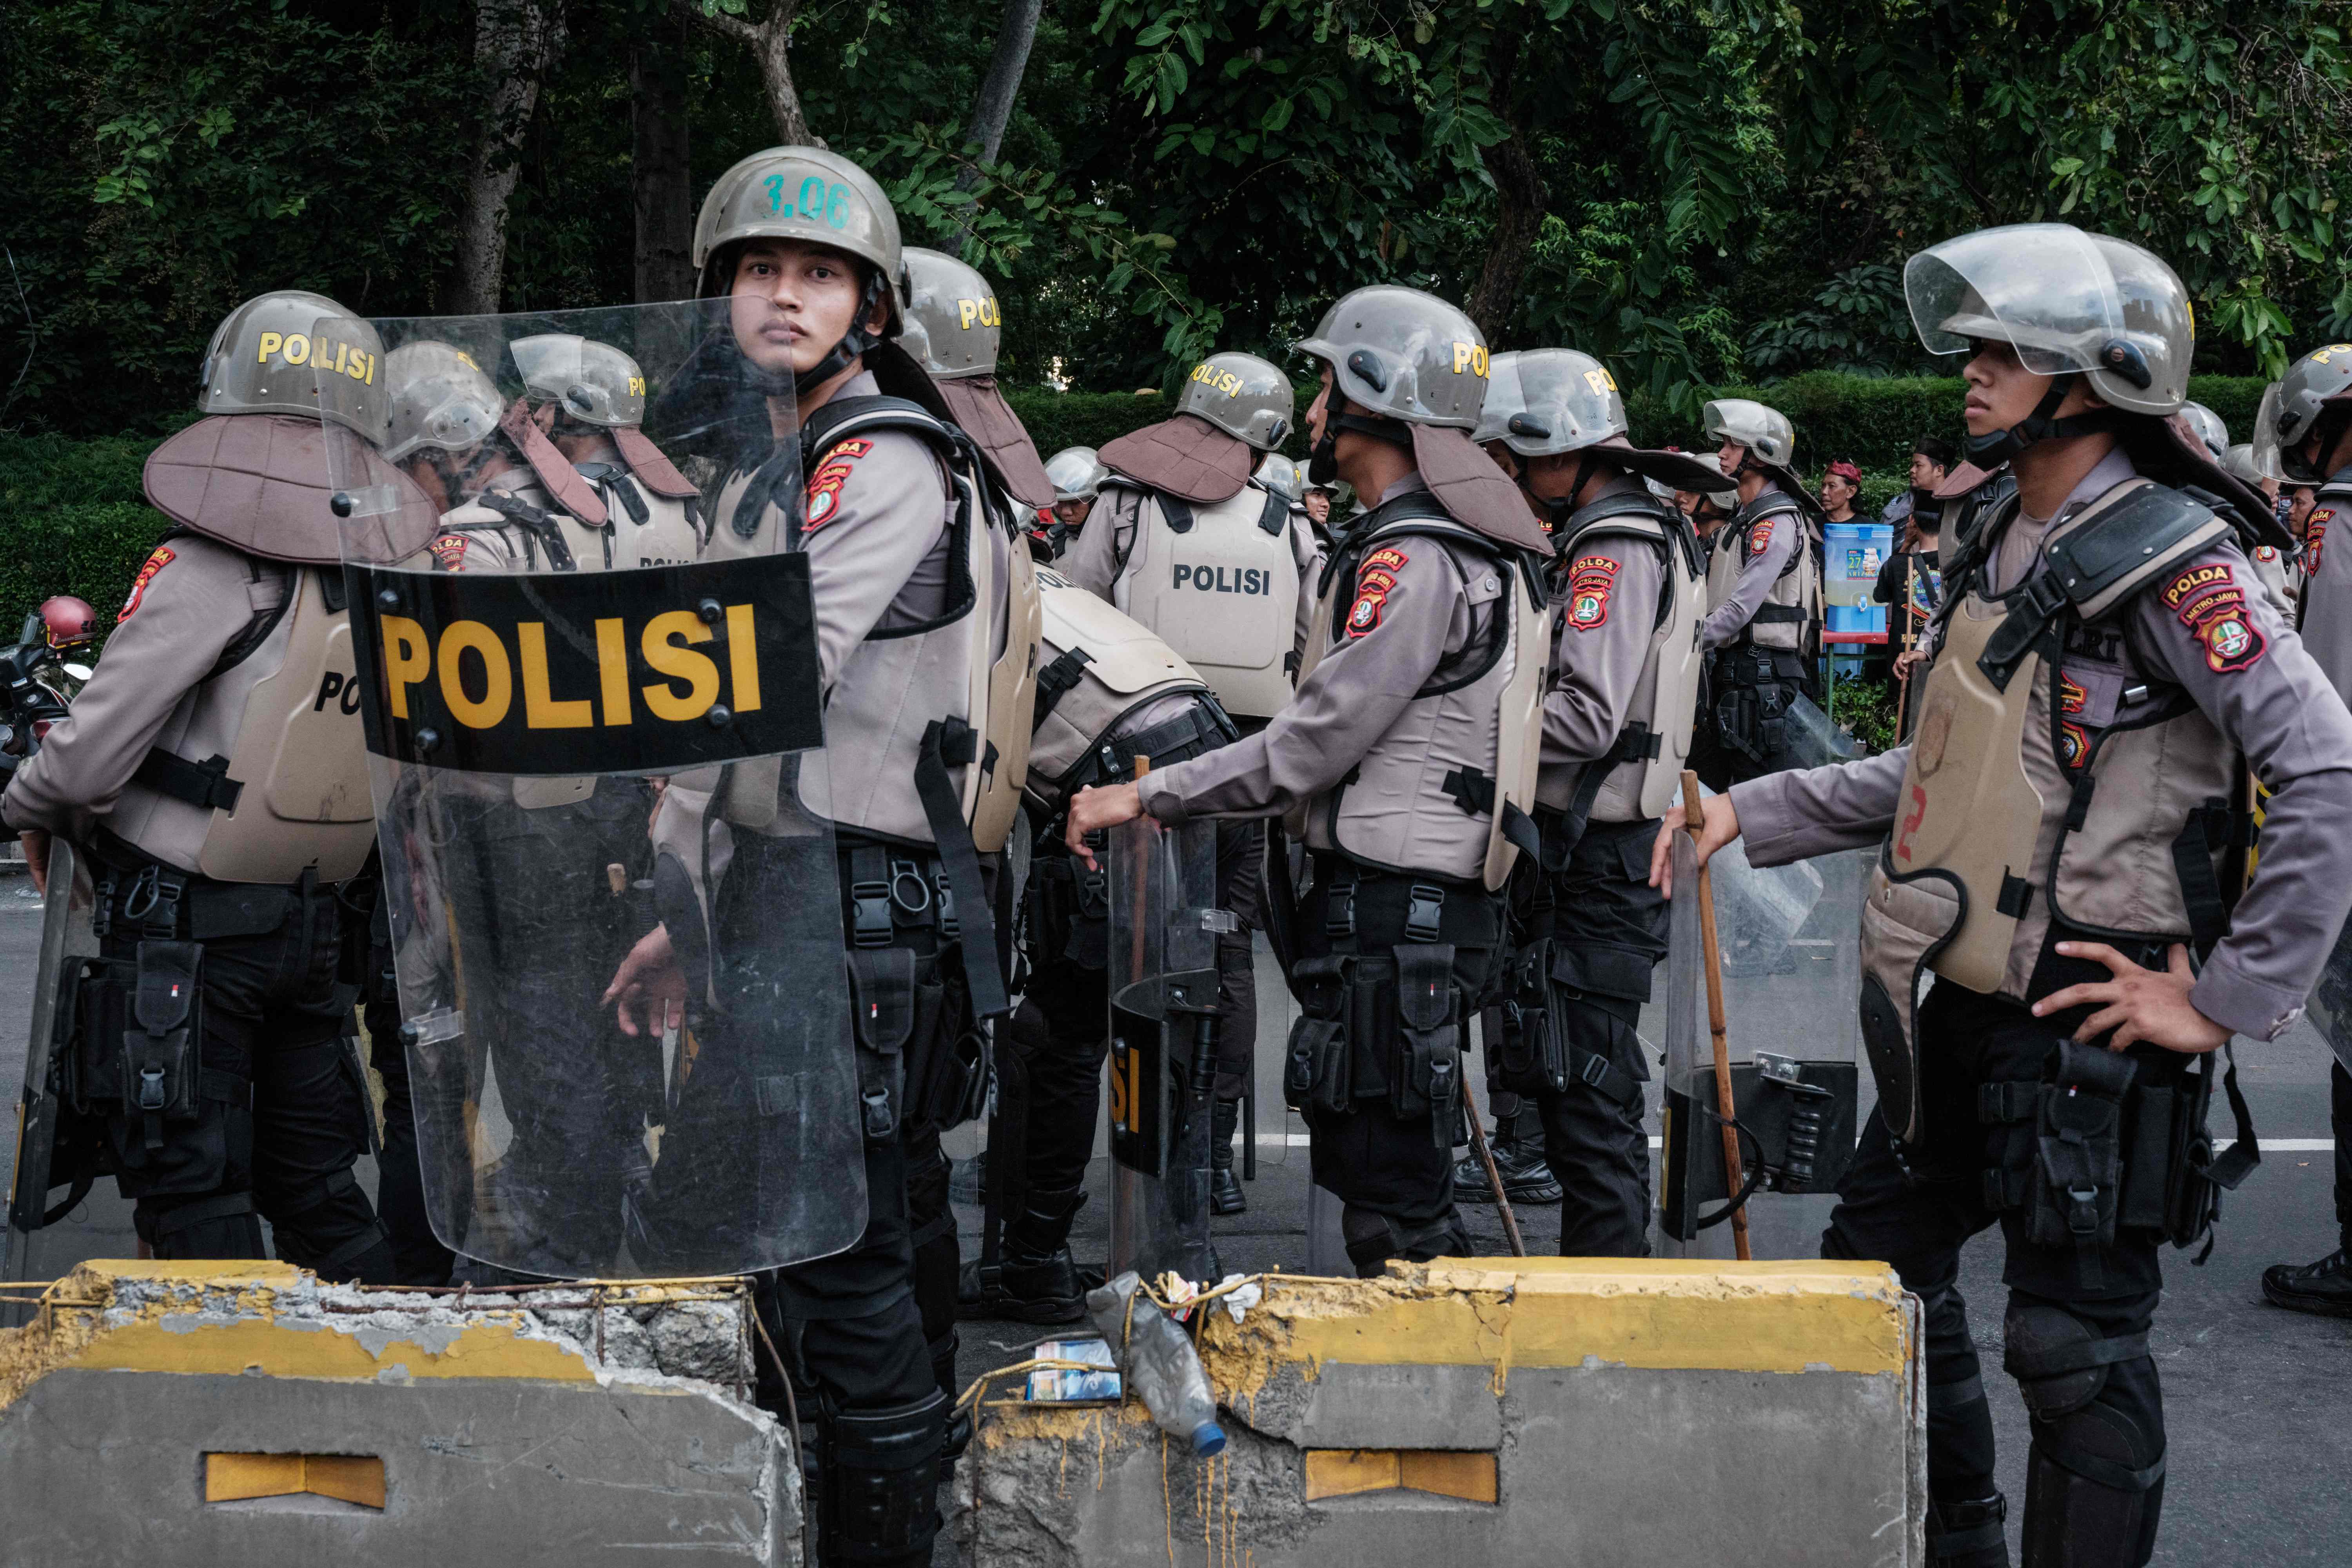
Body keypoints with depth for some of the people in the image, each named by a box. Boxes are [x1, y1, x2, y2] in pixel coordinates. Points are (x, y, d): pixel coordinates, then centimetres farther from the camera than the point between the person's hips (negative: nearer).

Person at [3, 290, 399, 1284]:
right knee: (316, 1185, 16)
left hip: (178, 935, -6)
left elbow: (87, 760, -17)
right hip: (318, 930, 6)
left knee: (195, 1204, 1)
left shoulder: (210, 573, -18)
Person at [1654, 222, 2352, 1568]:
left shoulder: (2171, 560, -16)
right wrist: (1750, 814, 15)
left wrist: (2231, 999, -21)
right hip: (1968, 1011, 10)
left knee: (2075, 1343, -1)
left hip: (2090, 1026, -10)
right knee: (1881, 1263, 19)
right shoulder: (2006, 550, 13)